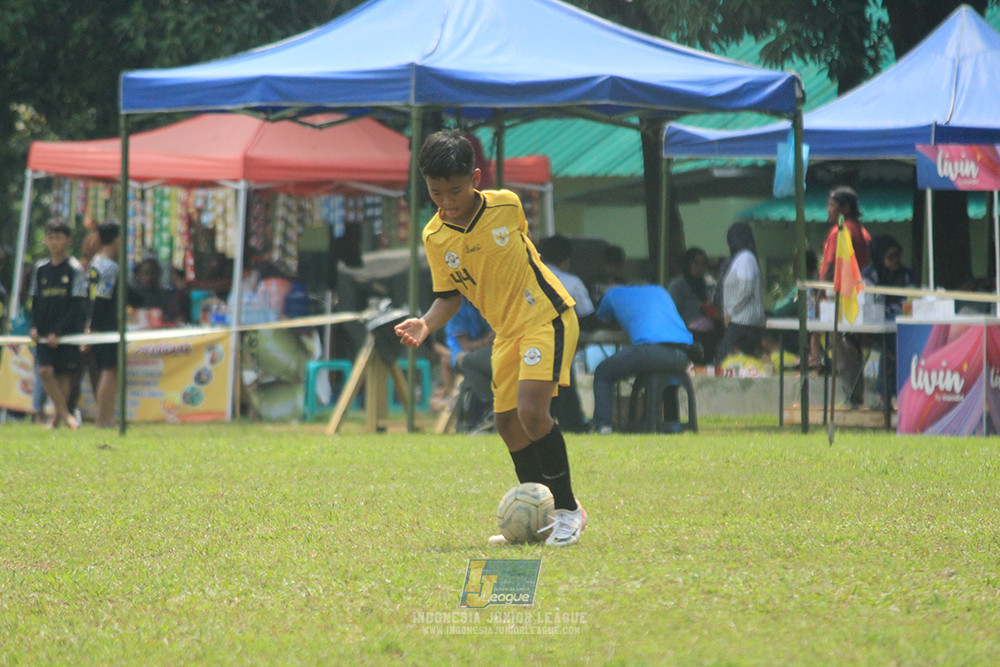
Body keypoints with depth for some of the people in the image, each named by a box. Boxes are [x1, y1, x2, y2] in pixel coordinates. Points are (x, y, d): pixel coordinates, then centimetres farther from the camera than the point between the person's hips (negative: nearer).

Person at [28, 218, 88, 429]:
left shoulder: (74, 268, -4)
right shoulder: (40, 268, 9)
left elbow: (76, 304, -8)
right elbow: (35, 300, 14)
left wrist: (58, 331, -13)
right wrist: (35, 326, -2)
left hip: (68, 331, -3)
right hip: (45, 332, 3)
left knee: (65, 373, 1)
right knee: (45, 370, -10)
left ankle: (58, 416, 11)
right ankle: (65, 413, -4)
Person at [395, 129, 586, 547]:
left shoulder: (506, 205, -13)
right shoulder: (434, 237, -6)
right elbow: (449, 295, 1)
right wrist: (426, 324, -17)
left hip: (547, 317, -5)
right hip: (507, 331, 5)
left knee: (531, 410, -20)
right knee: (508, 424, 4)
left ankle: (568, 509, -7)